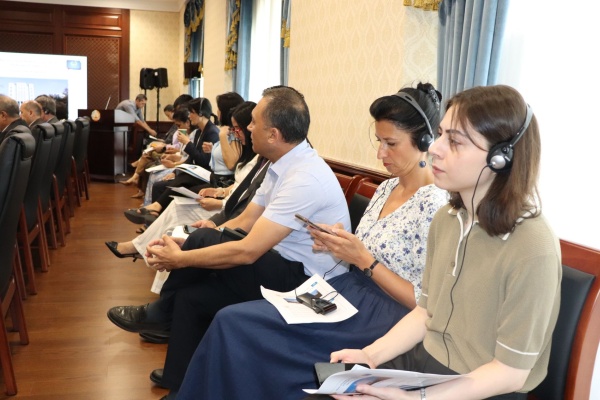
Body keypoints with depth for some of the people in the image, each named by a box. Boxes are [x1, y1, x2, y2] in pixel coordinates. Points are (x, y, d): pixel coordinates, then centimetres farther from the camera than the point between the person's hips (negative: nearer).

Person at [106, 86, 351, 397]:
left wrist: (179, 258, -14)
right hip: (282, 267, 9)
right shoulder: (284, 165, 5)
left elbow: (247, 251, -27)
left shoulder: (305, 178, -25)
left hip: (305, 281, -9)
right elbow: (243, 223, 9)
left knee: (204, 239, -19)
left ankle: (160, 312, 8)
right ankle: (179, 383, 16)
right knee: (191, 295, -2)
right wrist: (181, 245, -1)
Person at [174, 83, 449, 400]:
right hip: (347, 292, 8)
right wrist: (339, 245, -4)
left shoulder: (436, 205, -16)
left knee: (234, 324, -16)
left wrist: (364, 259, -19)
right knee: (231, 320, -9)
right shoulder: (388, 187, 10)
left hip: (382, 316, -8)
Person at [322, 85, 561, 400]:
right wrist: (371, 355, -6)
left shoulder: (533, 249, -22)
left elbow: (511, 372, -17)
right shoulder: (445, 219, 0)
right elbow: (425, 312, 8)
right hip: (423, 362, 6)